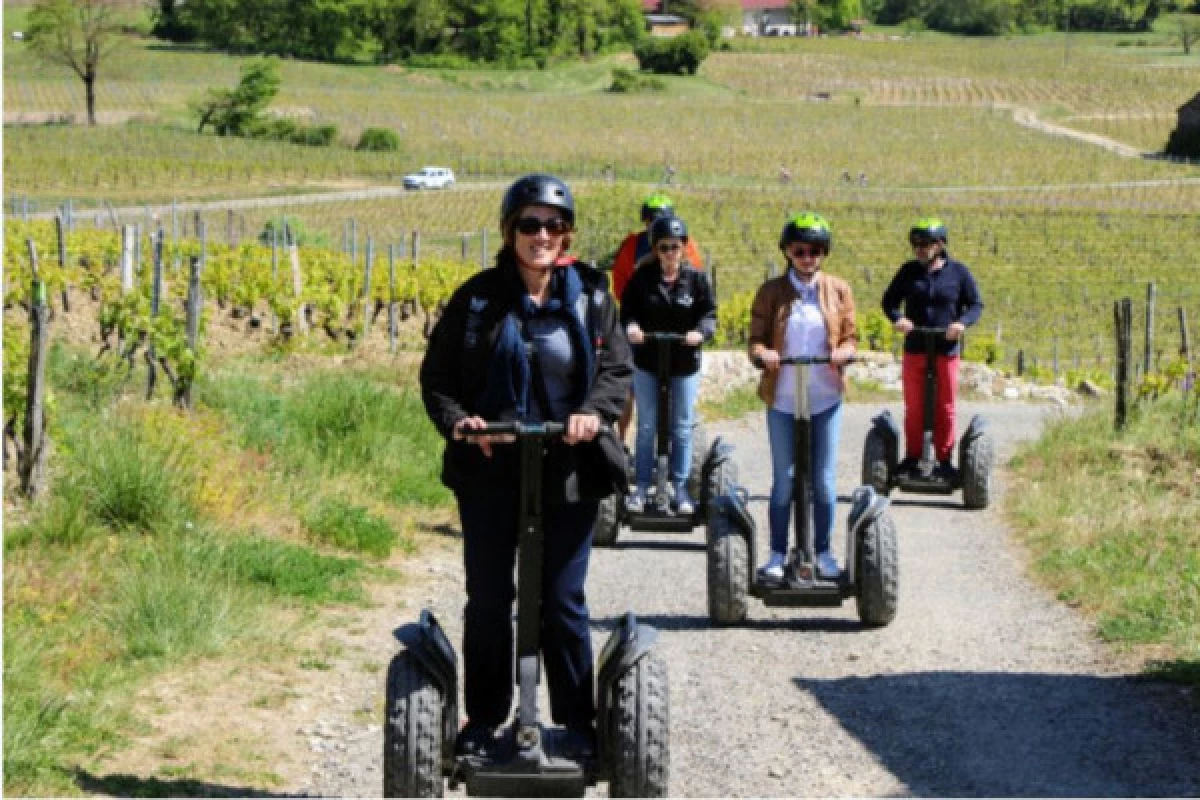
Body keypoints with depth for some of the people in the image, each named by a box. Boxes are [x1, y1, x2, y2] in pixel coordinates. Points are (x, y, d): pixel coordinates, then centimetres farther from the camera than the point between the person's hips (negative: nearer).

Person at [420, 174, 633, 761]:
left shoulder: (591, 296, 2)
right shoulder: (478, 299, 0)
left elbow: (617, 368, 1)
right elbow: (437, 376, 3)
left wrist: (594, 411, -19)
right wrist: (457, 421, -16)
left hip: (568, 472, 0)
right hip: (491, 471, 0)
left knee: (563, 603, 5)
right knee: (488, 601, 9)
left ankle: (577, 722, 17)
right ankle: (484, 719, 21)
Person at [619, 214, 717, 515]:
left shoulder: (696, 279, -5)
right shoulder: (642, 278, -5)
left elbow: (709, 313, -4)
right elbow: (628, 309, -3)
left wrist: (701, 331, -25)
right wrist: (630, 326, -25)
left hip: (685, 364, 0)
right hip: (647, 363, 0)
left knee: (682, 428, 8)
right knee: (646, 426, 7)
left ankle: (680, 487, 18)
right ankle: (641, 487, 15)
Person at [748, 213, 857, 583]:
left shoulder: (838, 290, 5)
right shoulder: (771, 292, 3)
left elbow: (849, 337, 5)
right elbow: (756, 338, 3)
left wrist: (842, 353, -17)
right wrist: (762, 353, -20)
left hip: (825, 398, 0)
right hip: (782, 399, 0)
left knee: (824, 480, 4)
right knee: (783, 480, 4)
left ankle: (823, 551, 15)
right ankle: (778, 554, 11)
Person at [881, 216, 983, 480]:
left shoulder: (958, 272, 2)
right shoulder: (909, 271, 6)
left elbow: (976, 304, 4)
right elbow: (890, 300, 9)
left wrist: (962, 322, -16)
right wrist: (897, 318, -13)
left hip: (947, 350, -1)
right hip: (914, 349, 1)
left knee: (945, 408, 3)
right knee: (914, 407, 4)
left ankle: (944, 458, 12)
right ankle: (912, 456, 15)